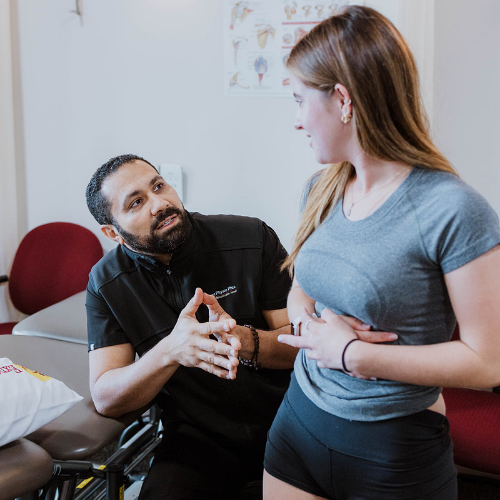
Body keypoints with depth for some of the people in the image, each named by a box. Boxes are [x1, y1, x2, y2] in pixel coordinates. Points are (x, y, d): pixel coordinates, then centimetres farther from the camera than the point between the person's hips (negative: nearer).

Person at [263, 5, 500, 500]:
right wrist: (315, 325, -11)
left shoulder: (455, 211, -21)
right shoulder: (321, 190, 0)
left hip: (393, 454, -6)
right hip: (299, 419, 6)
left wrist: (351, 353, -18)